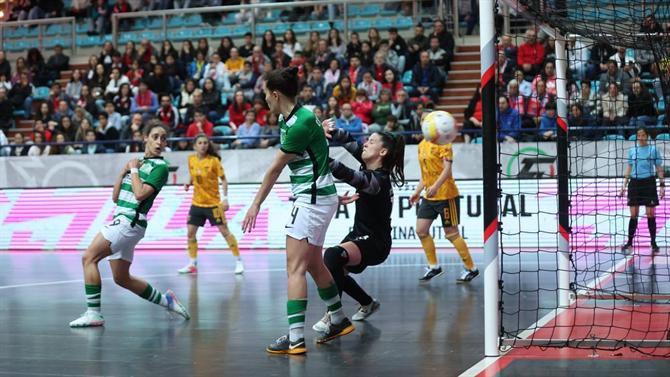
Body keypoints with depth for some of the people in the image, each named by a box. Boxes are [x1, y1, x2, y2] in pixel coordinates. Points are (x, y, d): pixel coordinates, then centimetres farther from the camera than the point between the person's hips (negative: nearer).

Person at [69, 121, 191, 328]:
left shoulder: (160, 167, -5)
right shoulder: (139, 163, 18)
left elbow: (140, 194, -18)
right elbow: (115, 197, 15)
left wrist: (133, 169, -6)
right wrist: (123, 171, 3)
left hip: (130, 222, -9)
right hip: (121, 220, 9)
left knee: (89, 257, -16)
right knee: (122, 278, 13)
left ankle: (94, 313, -16)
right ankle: (165, 300, 26)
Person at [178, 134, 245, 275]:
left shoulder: (214, 160, -11)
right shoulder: (191, 159, 2)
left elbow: (224, 180, -8)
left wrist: (225, 198, -18)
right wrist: (189, 183, -4)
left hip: (213, 203, -5)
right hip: (197, 203, 5)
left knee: (225, 231, -4)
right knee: (190, 233, 4)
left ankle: (239, 262, 4)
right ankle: (193, 264, 17)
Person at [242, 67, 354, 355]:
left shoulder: (301, 123, -21)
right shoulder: (286, 119, 6)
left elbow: (275, 168, -15)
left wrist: (256, 204, -9)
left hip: (313, 199, -10)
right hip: (311, 198, 10)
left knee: (295, 266, -11)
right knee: (313, 264, 18)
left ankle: (295, 338, -14)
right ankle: (339, 320, 32)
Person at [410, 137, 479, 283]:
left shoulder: (443, 143, -12)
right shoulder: (422, 145, 11)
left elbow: (447, 168, -22)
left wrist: (435, 186, -35)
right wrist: (418, 191, 21)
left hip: (446, 195, -8)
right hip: (429, 196, 8)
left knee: (451, 234, -2)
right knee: (421, 231, 3)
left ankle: (471, 269, 10)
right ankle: (434, 267, 17)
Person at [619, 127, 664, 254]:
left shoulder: (653, 149, 0)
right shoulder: (632, 150, 9)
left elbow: (659, 168, 2)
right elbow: (628, 168, 14)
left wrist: (662, 185, -4)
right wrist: (624, 186, 10)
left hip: (649, 183, -2)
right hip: (634, 183, 2)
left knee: (650, 214, -1)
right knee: (633, 215, 3)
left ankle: (653, 243, 7)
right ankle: (629, 242, 9)